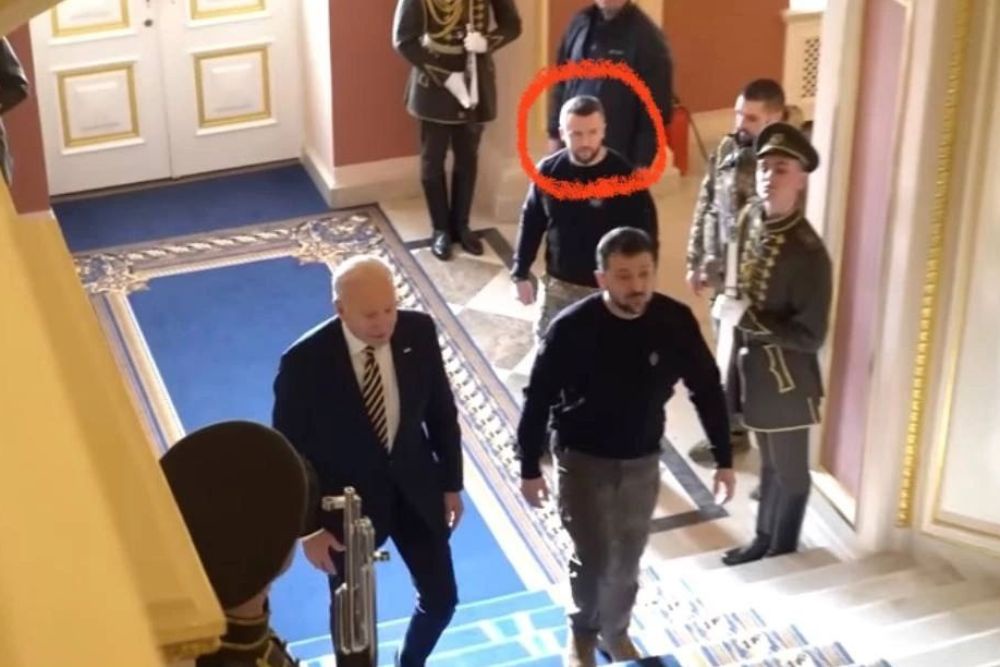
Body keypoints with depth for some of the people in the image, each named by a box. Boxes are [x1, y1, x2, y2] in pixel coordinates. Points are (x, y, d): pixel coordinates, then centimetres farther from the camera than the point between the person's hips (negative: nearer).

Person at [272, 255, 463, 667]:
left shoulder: (419, 332, -16)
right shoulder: (304, 362, -26)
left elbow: (441, 411, 0)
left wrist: (451, 482, 6)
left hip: (415, 486, 3)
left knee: (441, 599, 15)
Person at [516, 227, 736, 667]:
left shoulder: (675, 321, -16)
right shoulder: (571, 328, -23)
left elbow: (707, 389, -3)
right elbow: (538, 399, -12)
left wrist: (724, 459, 0)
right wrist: (530, 469, -6)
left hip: (642, 460, 3)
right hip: (583, 459, -3)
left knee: (627, 559, 16)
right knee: (594, 559, -1)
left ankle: (616, 632, 43)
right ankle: (582, 631, 29)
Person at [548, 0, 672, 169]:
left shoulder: (647, 36, -12)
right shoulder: (580, 23, 3)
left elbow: (655, 106, -12)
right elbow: (561, 83, 13)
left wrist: (644, 161, -14)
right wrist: (554, 133, 9)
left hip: (620, 155, -5)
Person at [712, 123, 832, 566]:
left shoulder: (807, 251, -27)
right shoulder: (750, 219, -4)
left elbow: (810, 336, -25)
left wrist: (746, 320, -26)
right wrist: (730, 309, 2)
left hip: (786, 378, -7)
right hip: (751, 366, 7)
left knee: (789, 470, 14)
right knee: (768, 462, 25)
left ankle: (782, 553, 32)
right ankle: (763, 541, 42)